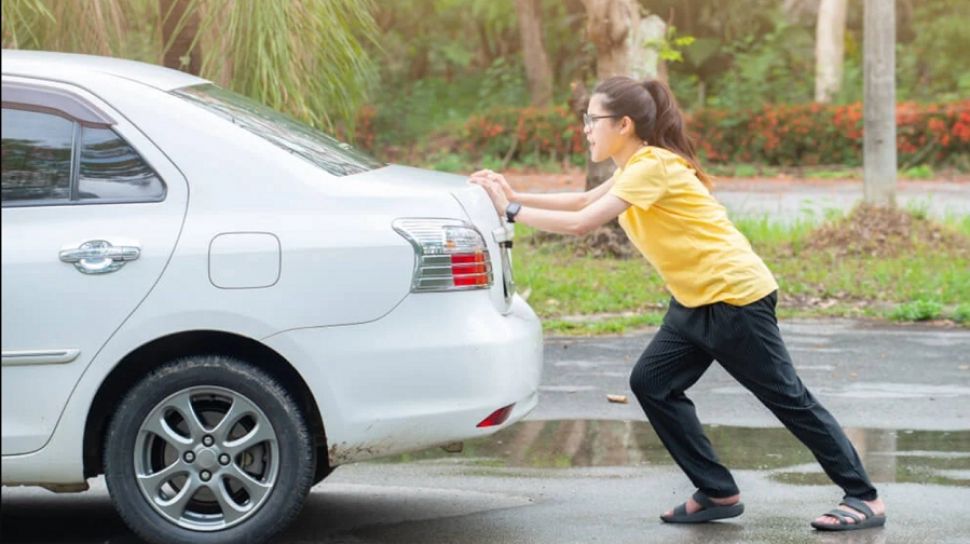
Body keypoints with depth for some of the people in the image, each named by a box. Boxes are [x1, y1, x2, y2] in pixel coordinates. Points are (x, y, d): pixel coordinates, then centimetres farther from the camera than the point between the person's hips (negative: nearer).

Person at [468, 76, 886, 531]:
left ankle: (863, 498, 4)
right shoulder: (637, 165, 11)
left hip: (736, 296, -10)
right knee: (651, 384, 3)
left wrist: (511, 211, -17)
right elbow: (583, 201, 13)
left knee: (787, 398, -4)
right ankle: (718, 493, 9)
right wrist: (516, 196, 3)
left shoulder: (652, 166, -20)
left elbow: (580, 224, -25)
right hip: (695, 301, 10)